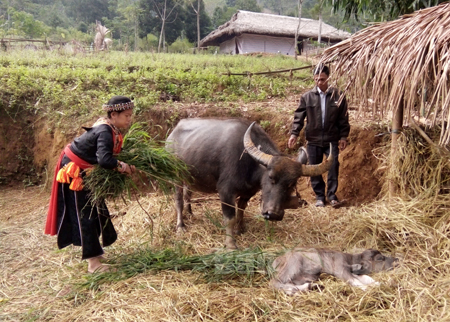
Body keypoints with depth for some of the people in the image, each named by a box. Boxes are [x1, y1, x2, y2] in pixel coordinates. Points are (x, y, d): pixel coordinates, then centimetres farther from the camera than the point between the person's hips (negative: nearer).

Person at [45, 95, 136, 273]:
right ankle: (93, 262, 1)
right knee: (84, 213, -6)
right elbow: (104, 160, -44)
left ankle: (90, 250, 34)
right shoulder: (105, 132, -30)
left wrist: (125, 166, -11)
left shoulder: (110, 128, -2)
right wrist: (122, 166, -27)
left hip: (86, 170, 10)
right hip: (74, 170, -10)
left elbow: (108, 154, 5)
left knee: (95, 208, 18)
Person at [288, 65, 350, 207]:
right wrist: (294, 133, -8)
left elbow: (343, 118, 3)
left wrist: (343, 136, 1)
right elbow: (299, 116, 1)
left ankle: (332, 194, 14)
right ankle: (319, 196, 20)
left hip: (332, 139, -1)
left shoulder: (338, 96, -1)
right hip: (313, 139, 1)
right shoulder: (307, 96, -1)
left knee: (333, 167, -1)